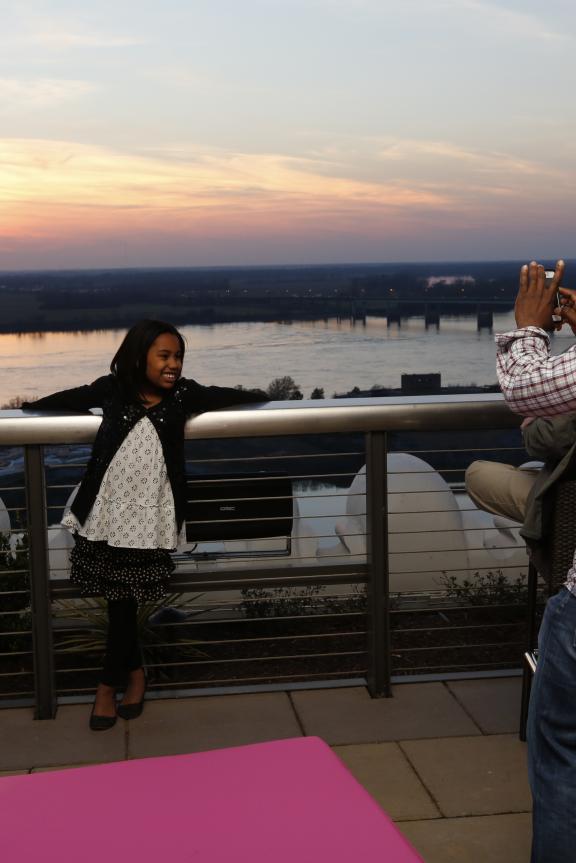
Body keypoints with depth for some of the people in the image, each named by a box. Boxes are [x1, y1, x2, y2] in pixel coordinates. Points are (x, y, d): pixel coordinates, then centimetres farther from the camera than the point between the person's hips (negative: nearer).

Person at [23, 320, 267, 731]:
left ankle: (109, 684, 20)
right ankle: (134, 670, 27)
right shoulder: (112, 389, 0)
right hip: (104, 512, 0)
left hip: (146, 518, 0)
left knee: (123, 600, 4)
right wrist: (26, 408, 22)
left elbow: (227, 396, 8)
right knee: (119, 600, 8)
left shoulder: (183, 394, 0)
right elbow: (68, 399, 13)